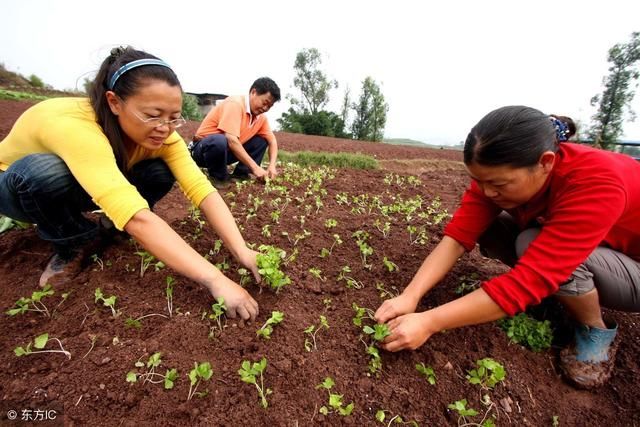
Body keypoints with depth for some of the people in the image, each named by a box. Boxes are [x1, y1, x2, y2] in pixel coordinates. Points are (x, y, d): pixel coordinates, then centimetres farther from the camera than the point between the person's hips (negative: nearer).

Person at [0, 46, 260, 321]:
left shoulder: (158, 130, -24)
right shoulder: (74, 127, -41)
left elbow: (201, 188, -32)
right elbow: (137, 219, -53)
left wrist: (241, 251, -44)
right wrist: (215, 280, -56)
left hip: (86, 189, 4)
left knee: (161, 173, -23)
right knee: (44, 171, -39)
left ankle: (114, 227, 4)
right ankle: (69, 247, -8)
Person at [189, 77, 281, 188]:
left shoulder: (261, 117, 0)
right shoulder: (235, 103, -23)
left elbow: (272, 141, 4)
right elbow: (231, 140, -32)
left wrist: (272, 165, -14)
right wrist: (255, 167, -32)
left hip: (228, 150, 7)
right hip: (204, 148, -7)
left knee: (262, 140, 0)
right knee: (220, 141, -40)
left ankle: (240, 174, -2)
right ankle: (218, 177, -12)